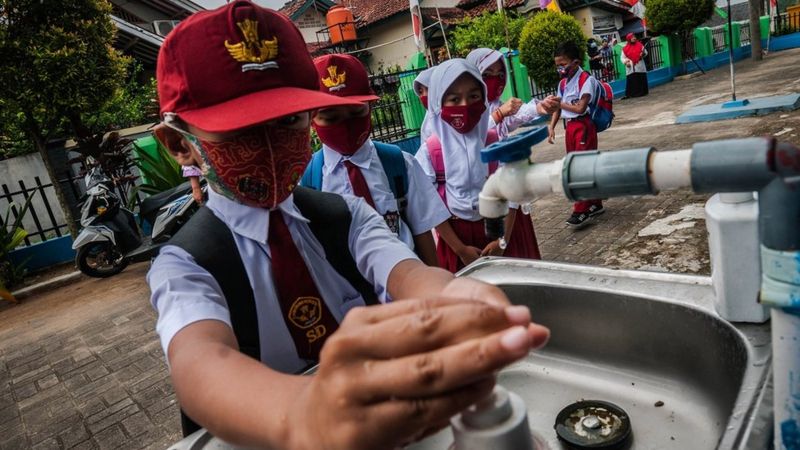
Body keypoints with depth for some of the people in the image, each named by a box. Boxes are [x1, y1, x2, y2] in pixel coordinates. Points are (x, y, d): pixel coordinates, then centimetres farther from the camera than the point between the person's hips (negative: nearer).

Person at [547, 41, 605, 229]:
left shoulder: (586, 80, -11)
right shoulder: (562, 83, 13)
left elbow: (580, 108, -18)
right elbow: (559, 108, 13)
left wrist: (560, 103, -7)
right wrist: (551, 127, 2)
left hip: (583, 127, -8)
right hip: (569, 128, 8)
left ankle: (581, 211, -7)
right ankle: (595, 204, 24)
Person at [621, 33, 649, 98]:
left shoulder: (639, 45, 5)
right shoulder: (625, 48, 2)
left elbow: (645, 52, 11)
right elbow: (622, 57, 5)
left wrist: (643, 53, -13)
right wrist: (626, 62, -13)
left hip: (640, 66, 2)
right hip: (631, 68, -2)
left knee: (641, 79, 2)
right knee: (632, 81, -7)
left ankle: (642, 92, 12)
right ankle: (632, 94, -6)